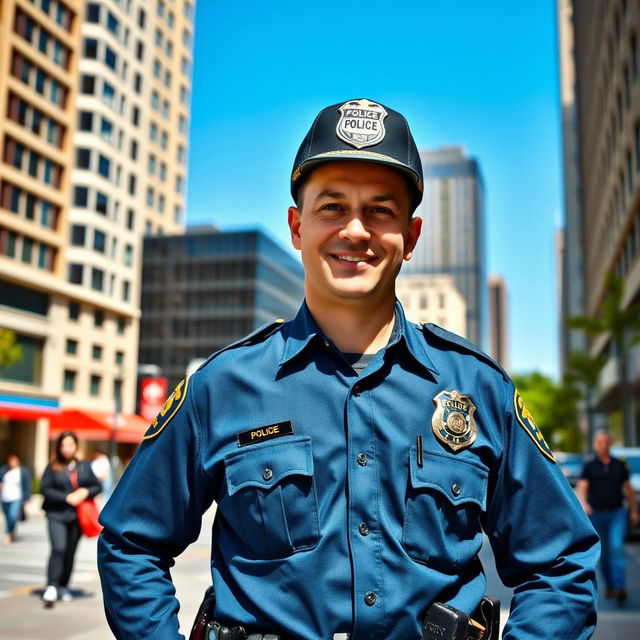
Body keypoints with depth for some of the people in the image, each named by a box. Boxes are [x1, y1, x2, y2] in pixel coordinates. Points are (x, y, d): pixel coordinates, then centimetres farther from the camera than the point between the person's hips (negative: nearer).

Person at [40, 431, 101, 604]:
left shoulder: (84, 466, 9)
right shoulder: (52, 467, 0)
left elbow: (97, 486, 12)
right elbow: (45, 488, -6)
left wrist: (86, 492, -9)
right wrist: (66, 497, -13)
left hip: (77, 516, 3)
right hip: (57, 514, -3)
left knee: (70, 552, 7)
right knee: (58, 548, -19)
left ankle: (64, 587, 19)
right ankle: (51, 586, -16)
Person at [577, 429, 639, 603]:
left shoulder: (619, 465, 4)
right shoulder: (589, 465, -3)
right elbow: (581, 488, -14)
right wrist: (584, 504, -33)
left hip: (617, 513, 0)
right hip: (596, 514, 0)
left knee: (617, 547, -16)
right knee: (604, 553, 9)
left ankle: (620, 587, -21)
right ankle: (609, 585, 27)